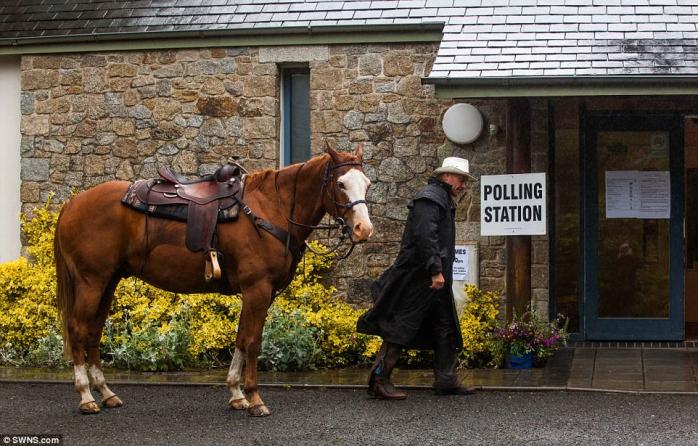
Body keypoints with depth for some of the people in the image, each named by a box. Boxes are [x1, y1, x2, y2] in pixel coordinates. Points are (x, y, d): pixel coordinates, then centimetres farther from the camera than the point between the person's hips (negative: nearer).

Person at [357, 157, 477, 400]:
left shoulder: (442, 200, 21)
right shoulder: (430, 198, -13)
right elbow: (425, 236, -24)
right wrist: (436, 270, -26)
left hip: (435, 279, 11)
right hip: (417, 278, -11)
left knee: (446, 329, 11)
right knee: (400, 328, -8)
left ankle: (446, 380, 16)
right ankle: (379, 381, -6)